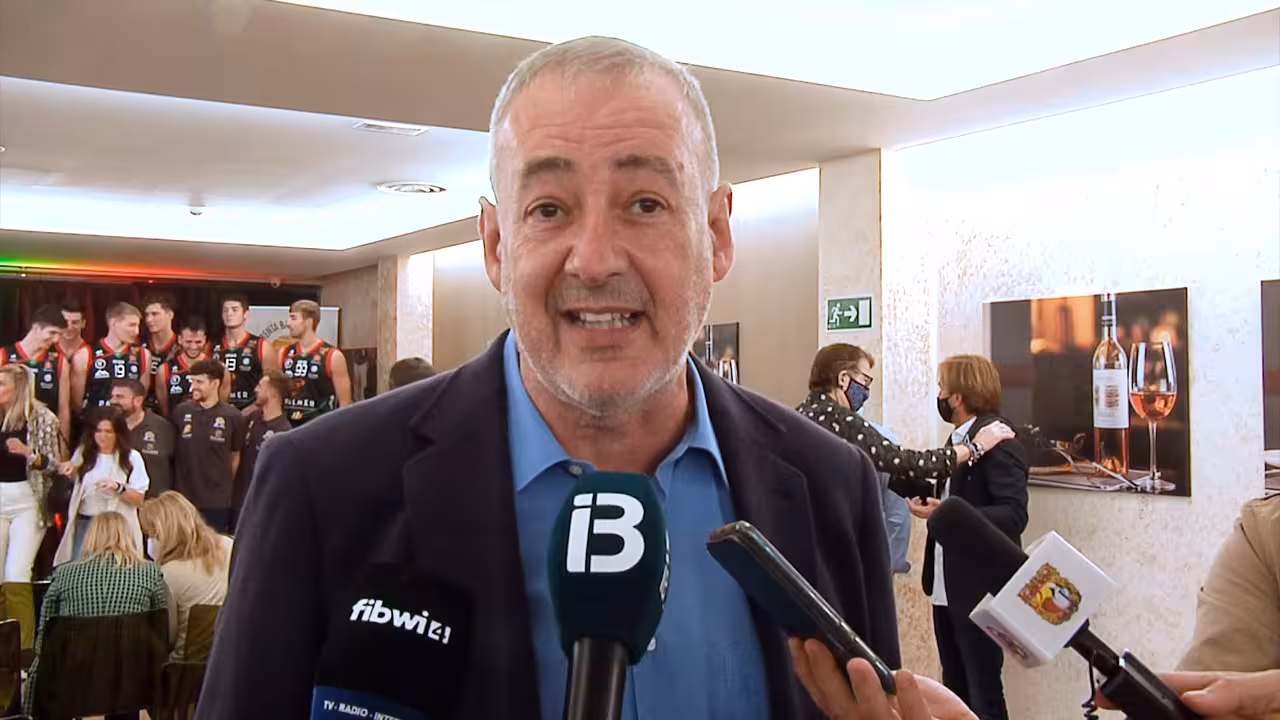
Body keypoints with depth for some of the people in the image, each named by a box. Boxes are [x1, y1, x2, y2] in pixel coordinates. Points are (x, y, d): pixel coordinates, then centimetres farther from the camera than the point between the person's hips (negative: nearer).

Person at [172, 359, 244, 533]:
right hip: (183, 497, 2)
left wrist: (224, 485, 8)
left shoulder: (233, 417, -7)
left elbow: (235, 456, 4)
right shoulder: (180, 412, -1)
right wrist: (175, 482, 11)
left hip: (217, 501, -2)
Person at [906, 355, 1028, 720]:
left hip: (979, 588, -9)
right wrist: (933, 502, -1)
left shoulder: (999, 442, -15)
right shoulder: (959, 440, 13)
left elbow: (1013, 515, -23)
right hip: (947, 587, 9)